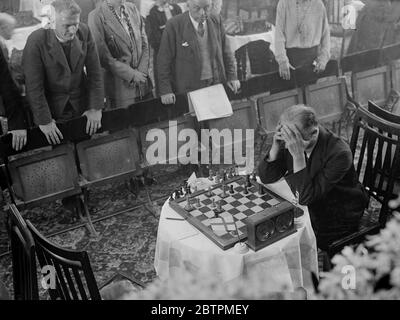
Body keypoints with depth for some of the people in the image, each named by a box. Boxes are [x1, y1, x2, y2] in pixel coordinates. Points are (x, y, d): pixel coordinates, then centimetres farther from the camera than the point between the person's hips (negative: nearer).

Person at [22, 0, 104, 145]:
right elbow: (33, 86, -17)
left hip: (81, 104, 3)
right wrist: (44, 121, -16)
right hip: (51, 105, -3)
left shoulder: (84, 31, -11)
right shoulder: (36, 41, -21)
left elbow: (94, 71, -6)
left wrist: (96, 107, -8)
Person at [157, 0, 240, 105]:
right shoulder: (174, 25, -11)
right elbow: (164, 60, -8)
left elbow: (225, 50, 11)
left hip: (216, 85, 4)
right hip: (188, 88, -3)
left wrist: (232, 76, 5)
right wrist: (165, 91, -12)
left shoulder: (216, 21, 2)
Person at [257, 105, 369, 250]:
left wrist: (298, 156, -41)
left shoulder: (339, 154, -31)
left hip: (337, 221, -6)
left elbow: (306, 197, -33)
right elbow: (266, 177, -8)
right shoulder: (290, 142, -13)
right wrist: (276, 146, -25)